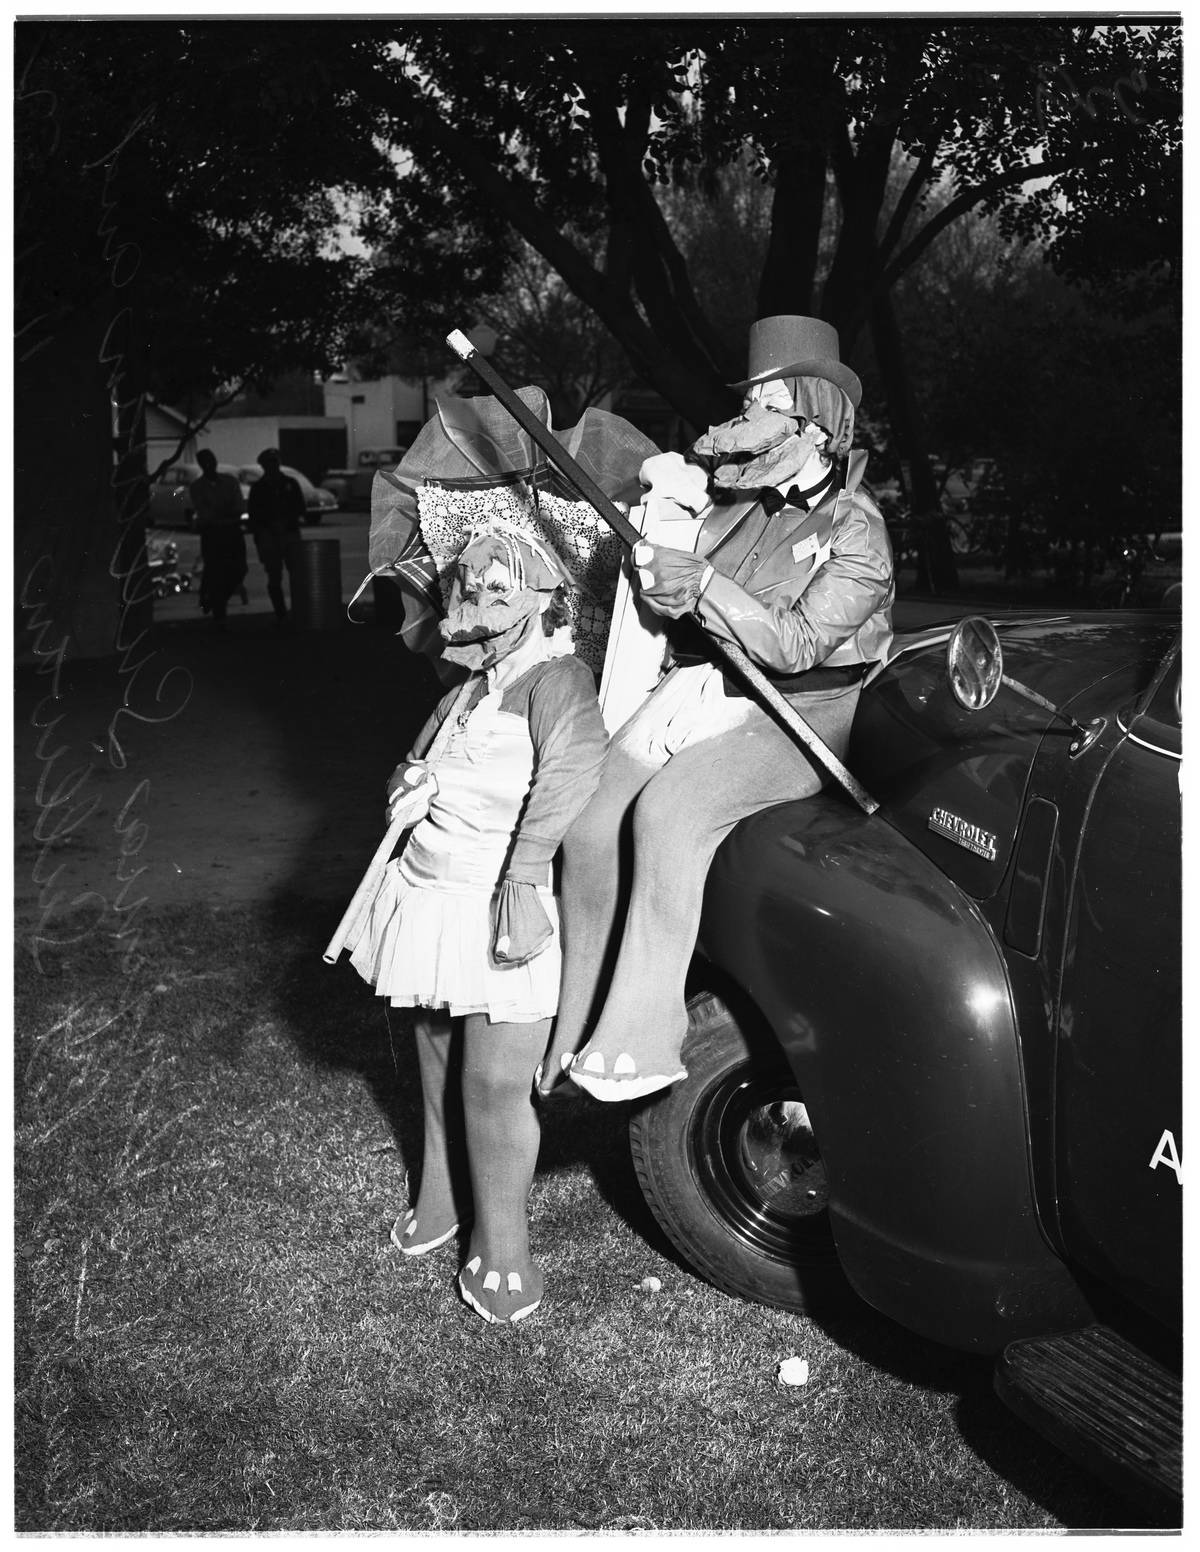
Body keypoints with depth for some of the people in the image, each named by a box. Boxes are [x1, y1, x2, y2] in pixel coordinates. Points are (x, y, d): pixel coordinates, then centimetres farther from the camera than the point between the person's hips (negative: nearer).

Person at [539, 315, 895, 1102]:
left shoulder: (856, 530, -7)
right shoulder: (737, 496, 10)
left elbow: (796, 646, -17)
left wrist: (703, 586, -23)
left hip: (796, 716, -6)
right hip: (700, 689, 6)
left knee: (668, 808, -32)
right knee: (594, 819, -15)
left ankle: (640, 1043, -26)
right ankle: (581, 1030, -5)